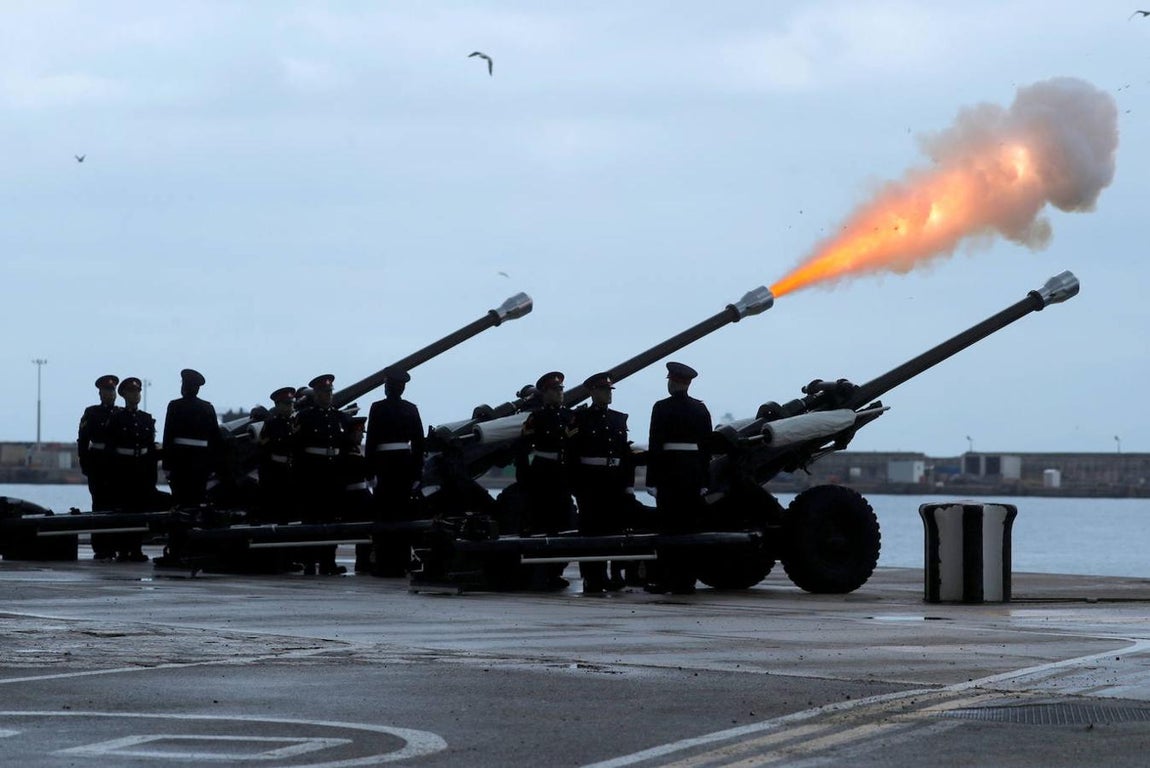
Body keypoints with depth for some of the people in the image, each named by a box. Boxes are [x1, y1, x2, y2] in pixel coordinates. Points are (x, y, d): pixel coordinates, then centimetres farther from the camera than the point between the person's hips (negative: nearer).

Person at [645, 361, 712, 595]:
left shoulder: (662, 408, -7)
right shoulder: (701, 409, 7)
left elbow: (655, 446, -9)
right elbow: (707, 446, 9)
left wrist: (652, 480, -7)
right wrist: (704, 480, 12)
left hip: (669, 472, -4)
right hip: (694, 473, 4)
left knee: (668, 525, 0)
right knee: (690, 527, 6)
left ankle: (665, 579, 0)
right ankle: (685, 581, 6)